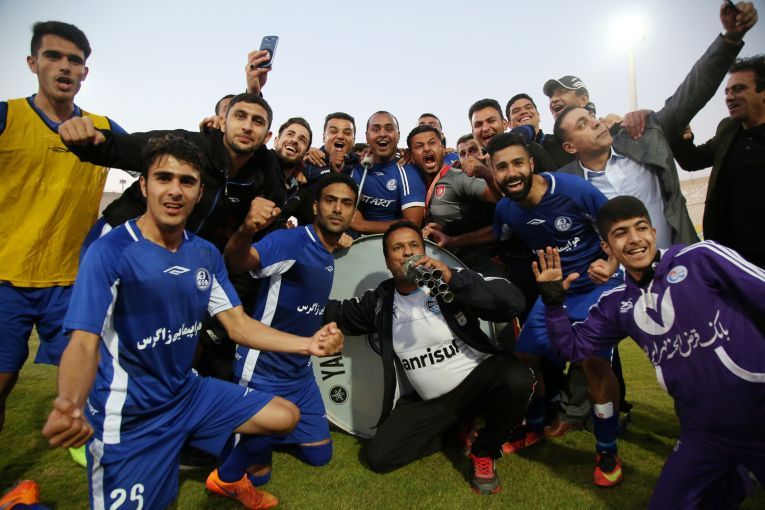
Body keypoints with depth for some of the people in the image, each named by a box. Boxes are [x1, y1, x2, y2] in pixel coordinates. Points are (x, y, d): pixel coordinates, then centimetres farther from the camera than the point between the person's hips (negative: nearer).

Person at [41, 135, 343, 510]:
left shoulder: (206, 254, -2)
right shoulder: (109, 252, -20)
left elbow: (239, 326, -3)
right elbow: (83, 344, -24)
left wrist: (309, 344, -16)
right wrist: (70, 406, -47)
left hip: (188, 392, 6)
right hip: (128, 416, -5)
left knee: (285, 417, 5)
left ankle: (229, 478, 35)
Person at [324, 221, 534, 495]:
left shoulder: (451, 285, -16)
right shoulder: (380, 300, -3)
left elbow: (514, 302, -28)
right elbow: (339, 315, 13)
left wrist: (453, 279, -36)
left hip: (477, 378, -2)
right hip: (430, 401, 3)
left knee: (517, 379, -34)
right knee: (378, 457, -7)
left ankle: (484, 452, -2)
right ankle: (457, 428, 14)